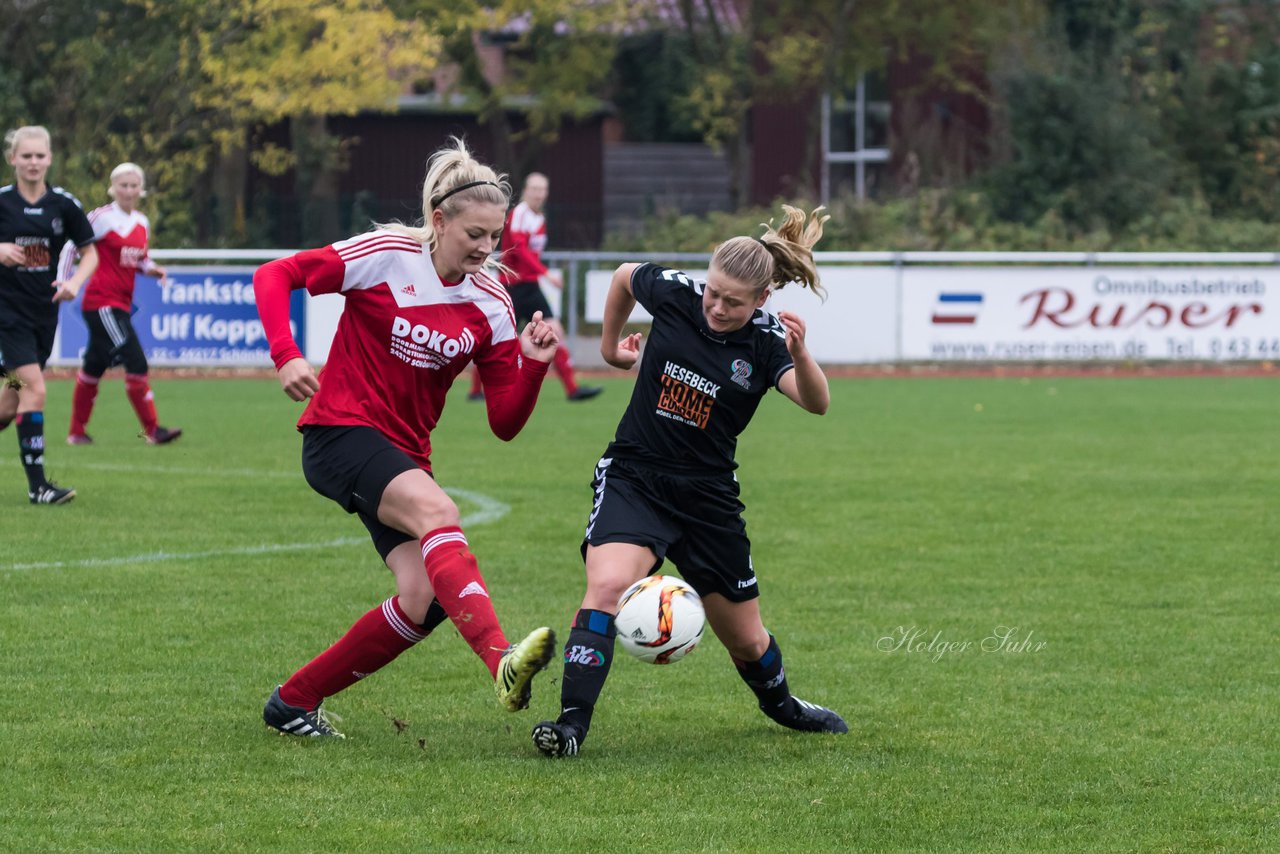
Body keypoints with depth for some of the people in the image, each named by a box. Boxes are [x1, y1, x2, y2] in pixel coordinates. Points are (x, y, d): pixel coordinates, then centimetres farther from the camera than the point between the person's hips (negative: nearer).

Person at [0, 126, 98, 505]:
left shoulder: (63, 204, 1)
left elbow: (90, 252, 7)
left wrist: (75, 282, -12)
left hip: (45, 310, 4)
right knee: (34, 387, -17)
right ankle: (37, 484, -15)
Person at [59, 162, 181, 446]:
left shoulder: (142, 223, 11)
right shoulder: (101, 217, -9)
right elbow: (71, 247, -3)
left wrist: (152, 269, -2)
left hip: (121, 304, 7)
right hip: (101, 303, -7)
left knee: (94, 367, 16)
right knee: (136, 363, -15)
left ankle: (76, 432, 26)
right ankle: (152, 430, -12)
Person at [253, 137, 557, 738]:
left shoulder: (491, 305, 3)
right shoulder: (386, 255, -9)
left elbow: (505, 423, 1)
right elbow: (274, 276, -7)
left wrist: (532, 366, -16)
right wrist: (286, 355, -21)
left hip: (404, 456, 6)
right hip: (340, 434, -6)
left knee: (424, 601, -11)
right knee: (437, 511, -34)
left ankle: (293, 701, 7)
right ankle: (502, 663, -53)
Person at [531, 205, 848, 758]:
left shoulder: (766, 341, -12)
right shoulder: (673, 294, -9)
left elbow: (817, 403, -31)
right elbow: (624, 275, 14)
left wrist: (798, 352, -49)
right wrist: (610, 345, 21)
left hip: (708, 497, 1)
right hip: (633, 478, -1)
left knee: (746, 640, 14)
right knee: (608, 586, -30)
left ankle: (780, 703, 47)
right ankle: (572, 723, -32)